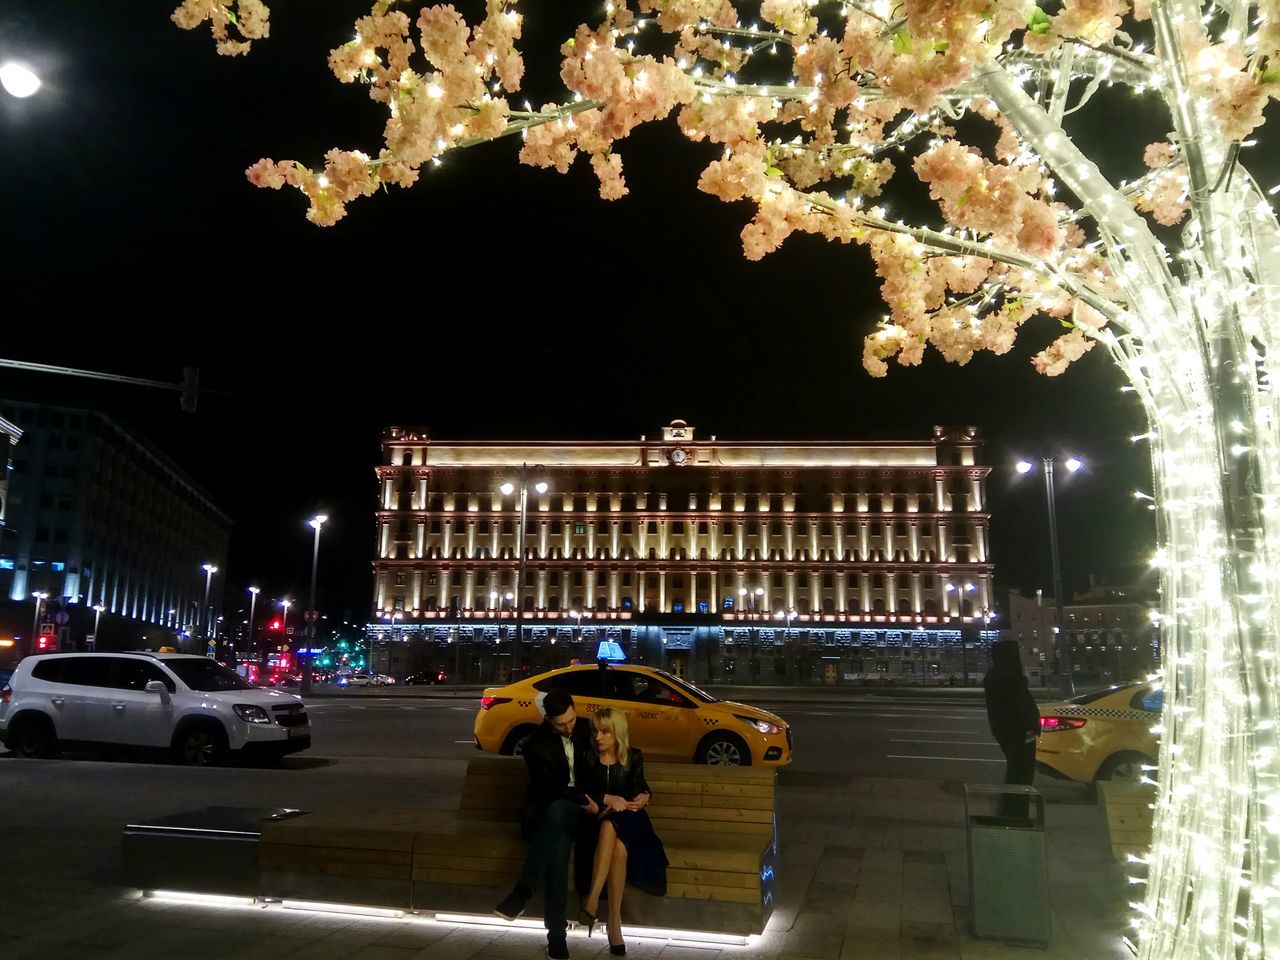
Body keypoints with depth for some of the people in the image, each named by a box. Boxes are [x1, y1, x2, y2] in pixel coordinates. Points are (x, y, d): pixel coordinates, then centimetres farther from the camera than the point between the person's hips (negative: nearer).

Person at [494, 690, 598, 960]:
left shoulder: (585, 728, 4)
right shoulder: (536, 744, -9)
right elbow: (551, 790, -14)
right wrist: (583, 799, -20)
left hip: (580, 813, 2)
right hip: (547, 814, -1)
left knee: (557, 809, -37)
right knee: (559, 844, -39)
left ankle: (524, 889, -37)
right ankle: (556, 933, -37)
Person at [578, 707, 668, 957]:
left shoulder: (634, 757, 7)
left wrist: (644, 796, -5)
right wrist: (606, 799, -16)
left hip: (627, 819, 0)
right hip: (597, 818, 0)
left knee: (610, 826, -38)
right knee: (617, 847, -36)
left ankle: (592, 899, -41)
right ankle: (614, 921, -32)